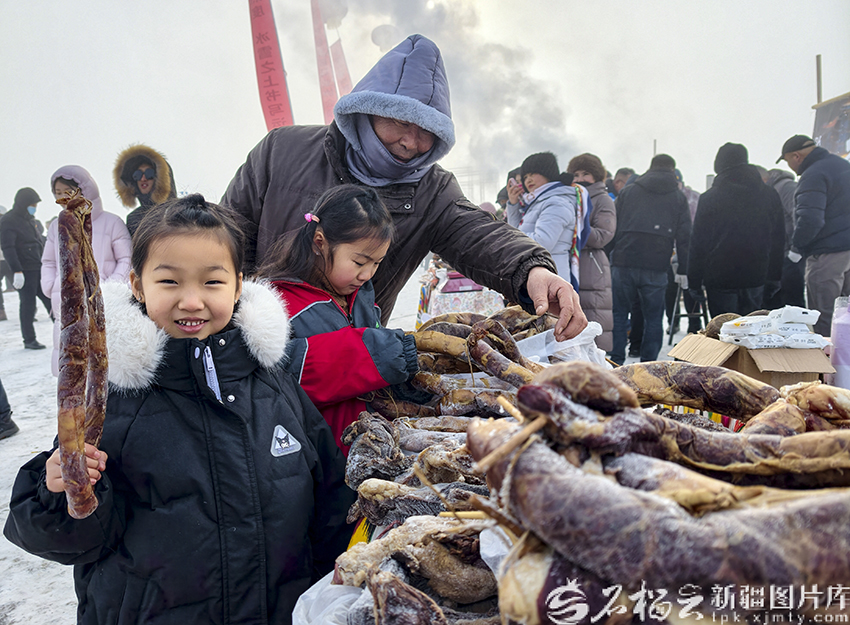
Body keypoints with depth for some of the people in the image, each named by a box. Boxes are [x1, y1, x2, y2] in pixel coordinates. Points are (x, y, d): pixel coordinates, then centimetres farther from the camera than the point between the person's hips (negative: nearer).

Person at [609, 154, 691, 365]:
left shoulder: (627, 191, 13)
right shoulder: (678, 197, 13)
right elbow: (684, 236, 8)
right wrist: (683, 270, 10)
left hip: (623, 262, 1)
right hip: (656, 267, 0)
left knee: (619, 314, 8)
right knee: (653, 318, 8)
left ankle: (615, 362, 7)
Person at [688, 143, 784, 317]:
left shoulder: (709, 198, -7)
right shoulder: (770, 196, 6)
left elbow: (698, 244, -7)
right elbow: (778, 242, 10)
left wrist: (694, 282, 0)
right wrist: (774, 278, 17)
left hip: (719, 279, -4)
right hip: (756, 278, 4)